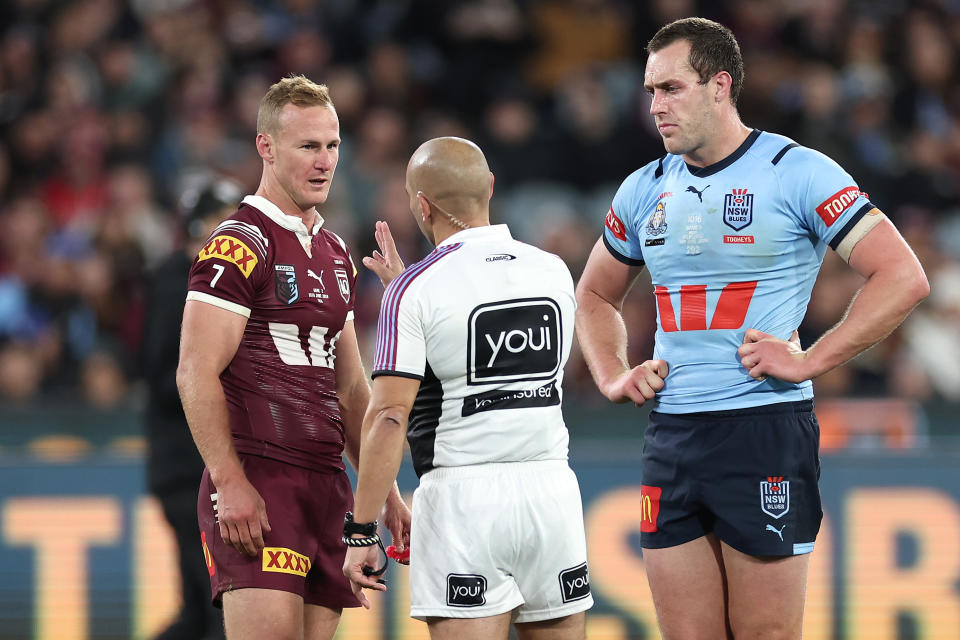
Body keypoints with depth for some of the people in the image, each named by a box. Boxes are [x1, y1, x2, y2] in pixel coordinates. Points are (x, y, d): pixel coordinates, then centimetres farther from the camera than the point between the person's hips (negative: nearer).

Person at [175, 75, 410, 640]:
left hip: (327, 483, 8)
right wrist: (230, 483, -21)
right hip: (256, 481, -8)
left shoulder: (335, 253, 20)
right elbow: (196, 374, -13)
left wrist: (386, 494, 20)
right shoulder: (241, 244, -6)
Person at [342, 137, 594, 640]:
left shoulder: (415, 290, -8)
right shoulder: (555, 273, 8)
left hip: (463, 495, -5)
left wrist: (360, 533, -10)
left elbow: (388, 417, -13)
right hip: (551, 486, 5)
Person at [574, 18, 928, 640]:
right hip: (672, 438, 6)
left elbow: (904, 277, -11)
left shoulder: (796, 172, -5)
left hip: (766, 430, -5)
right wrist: (613, 375, 11)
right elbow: (596, 296, 30)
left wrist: (808, 360, -14)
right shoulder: (645, 190, 13)